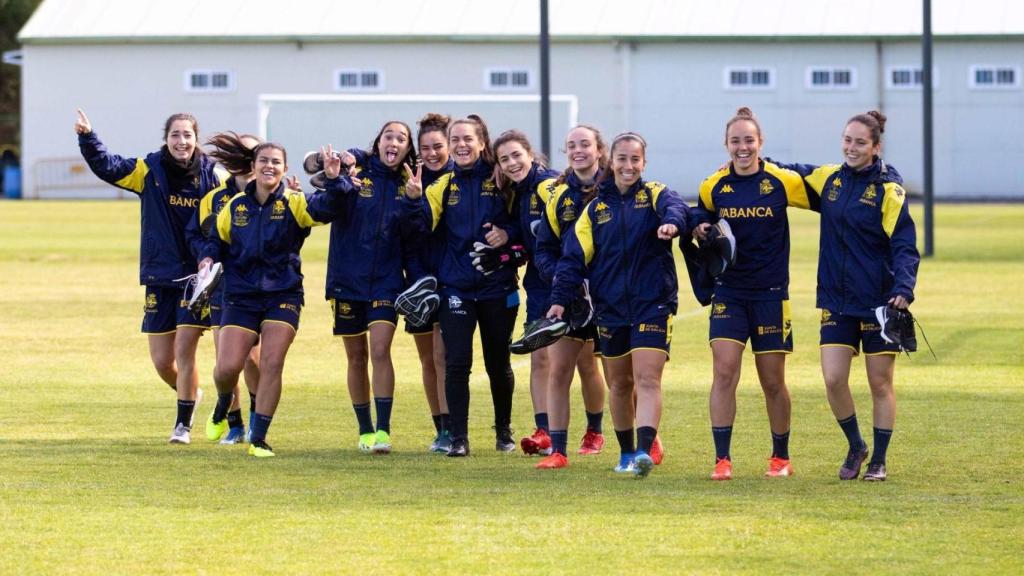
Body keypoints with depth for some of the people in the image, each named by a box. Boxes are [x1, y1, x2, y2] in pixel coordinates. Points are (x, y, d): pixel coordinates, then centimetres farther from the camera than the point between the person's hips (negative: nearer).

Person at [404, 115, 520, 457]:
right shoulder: (443, 186, 2)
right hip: (456, 286, 0)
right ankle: (458, 438, -4)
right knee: (457, 363, -8)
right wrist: (413, 199, -27)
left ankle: (504, 430, 30)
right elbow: (422, 224, -10)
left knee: (499, 363, 11)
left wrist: (508, 234, -16)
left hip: (497, 285, 0)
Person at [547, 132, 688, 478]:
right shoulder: (596, 208, 9)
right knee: (619, 383, 12)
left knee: (647, 380, -15)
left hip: (653, 304, -4)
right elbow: (574, 257, 5)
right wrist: (560, 299, -7)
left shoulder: (655, 195, 1)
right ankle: (626, 453, 26)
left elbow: (675, 208, -23)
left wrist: (672, 222, -47)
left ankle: (644, 450, -26)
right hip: (610, 307, 4)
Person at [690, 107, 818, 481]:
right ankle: (722, 459, -9)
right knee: (724, 372, -12)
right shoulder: (714, 186, 1)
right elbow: (700, 219, 17)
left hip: (771, 293, -1)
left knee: (773, 381, 6)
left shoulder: (782, 182, -5)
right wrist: (700, 230, -3)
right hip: (729, 292, 1)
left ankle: (781, 457, 23)